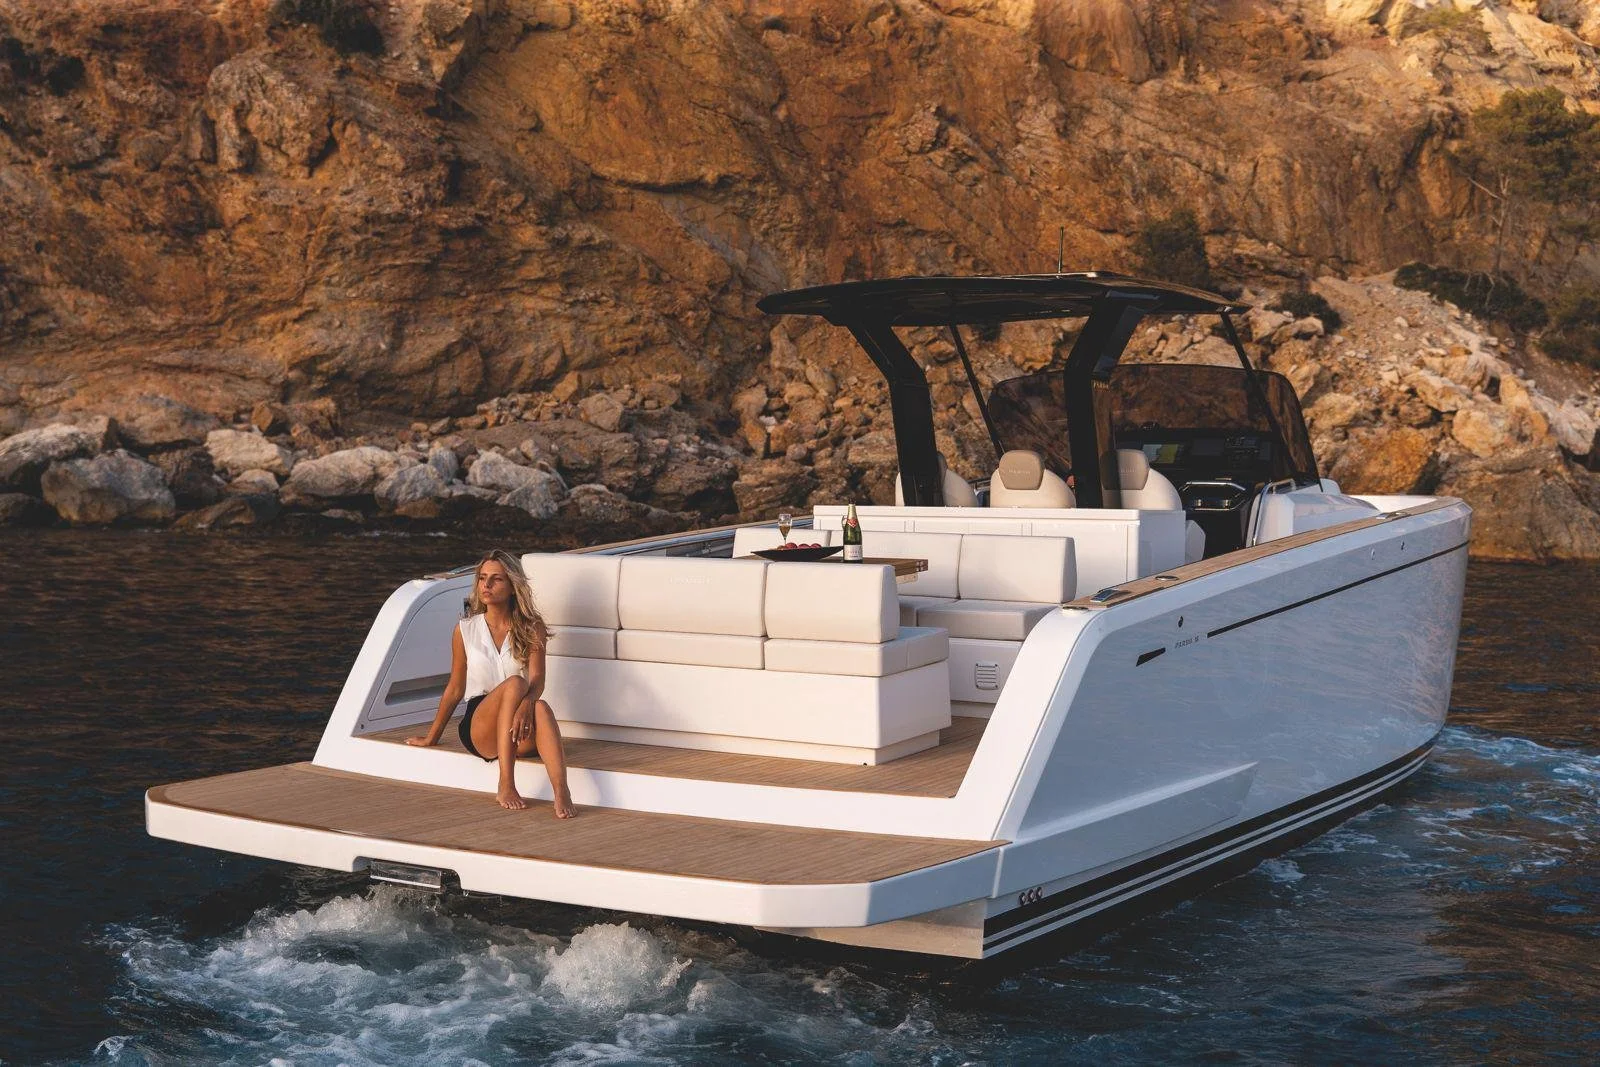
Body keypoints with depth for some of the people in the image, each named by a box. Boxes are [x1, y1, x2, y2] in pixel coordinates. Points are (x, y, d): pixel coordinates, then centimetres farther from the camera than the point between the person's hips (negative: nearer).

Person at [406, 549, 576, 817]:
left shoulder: (532, 628, 7)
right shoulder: (465, 630, 9)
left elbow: (537, 679, -8)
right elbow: (455, 689, 17)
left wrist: (526, 703, -31)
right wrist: (432, 737, 23)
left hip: (519, 736, 0)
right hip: (478, 728, 0)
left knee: (540, 708, -37)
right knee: (514, 683, -33)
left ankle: (561, 792, -58)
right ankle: (506, 785, -39)